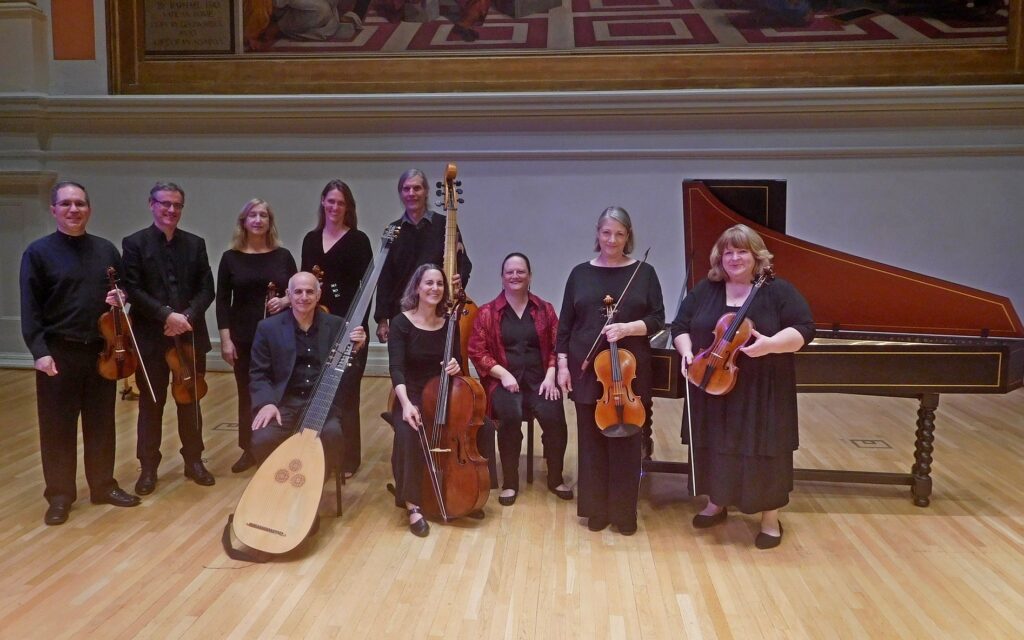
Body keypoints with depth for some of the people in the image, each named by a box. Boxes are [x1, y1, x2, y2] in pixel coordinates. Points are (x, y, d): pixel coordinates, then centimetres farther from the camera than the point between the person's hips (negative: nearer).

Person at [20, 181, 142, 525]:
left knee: (101, 423, 12)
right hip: (59, 352, -3)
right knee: (58, 427, 6)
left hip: (101, 351, 3)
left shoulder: (106, 249, 7)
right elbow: (30, 307, -8)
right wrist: (39, 350, -17)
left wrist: (120, 296, -6)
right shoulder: (38, 252, -4)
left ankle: (103, 485, 25)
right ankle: (60, 494, 18)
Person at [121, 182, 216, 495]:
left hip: (190, 334, 3)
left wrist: (187, 317, -14)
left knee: (190, 400, 12)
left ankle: (193, 460, 24)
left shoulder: (195, 244, 8)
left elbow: (207, 288, 2)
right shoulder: (134, 243, -1)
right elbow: (133, 291, -9)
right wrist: (167, 315, -19)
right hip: (151, 336, -3)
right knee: (151, 403, 6)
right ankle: (149, 467, 17)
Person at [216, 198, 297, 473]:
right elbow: (222, 301, 0)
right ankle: (249, 450, 22)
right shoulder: (231, 257, 0)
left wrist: (285, 300, -15)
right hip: (243, 337, 0)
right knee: (247, 394, 8)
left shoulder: (283, 255, 2)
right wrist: (226, 339, -6)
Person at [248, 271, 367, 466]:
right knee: (261, 440, -27)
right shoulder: (268, 328, 5)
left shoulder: (337, 325, 6)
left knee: (333, 435, -31)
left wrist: (355, 349, -14)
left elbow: (346, 375, 5)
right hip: (285, 403, 0)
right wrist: (266, 403, -14)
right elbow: (258, 374, 4)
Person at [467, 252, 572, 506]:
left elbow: (557, 347, 8)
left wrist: (551, 375, -9)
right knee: (510, 416, -33)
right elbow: (477, 352, 1)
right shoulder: (487, 312, 6)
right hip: (503, 381, -1)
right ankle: (510, 481, -13)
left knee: (554, 417, -27)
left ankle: (556, 478, -2)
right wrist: (503, 373, -12)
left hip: (539, 380, 2)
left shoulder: (545, 309, 11)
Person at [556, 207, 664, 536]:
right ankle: (596, 509, 19)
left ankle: (624, 511, 16)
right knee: (591, 439, 6)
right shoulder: (581, 273, 6)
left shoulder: (644, 272, 2)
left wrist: (629, 328, -18)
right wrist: (563, 364, 1)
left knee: (626, 439, 3)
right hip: (587, 369, 1)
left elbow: (658, 319, -1)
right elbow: (565, 324, 7)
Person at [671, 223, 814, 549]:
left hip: (761, 391, -3)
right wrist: (686, 351, -12)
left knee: (763, 449, 1)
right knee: (714, 445, 13)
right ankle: (716, 504, 33)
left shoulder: (778, 290, -4)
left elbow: (804, 329, -9)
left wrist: (770, 344, -25)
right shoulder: (704, 290, 5)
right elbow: (680, 326, 8)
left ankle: (770, 518, 18)